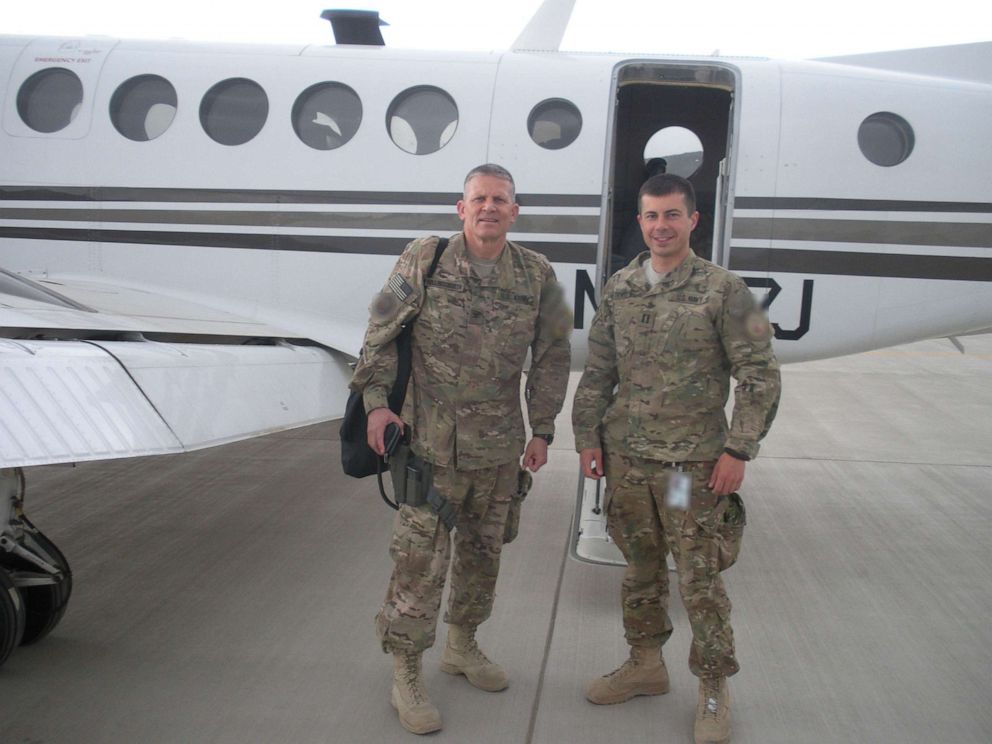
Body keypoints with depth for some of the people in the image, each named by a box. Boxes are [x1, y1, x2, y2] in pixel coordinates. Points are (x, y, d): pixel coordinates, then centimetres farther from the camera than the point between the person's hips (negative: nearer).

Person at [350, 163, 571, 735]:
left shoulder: (537, 276, 1)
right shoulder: (424, 261, -5)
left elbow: (552, 357, 7)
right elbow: (381, 335, -1)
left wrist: (542, 431, 4)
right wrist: (376, 401, -9)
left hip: (500, 446, 4)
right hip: (432, 442, -3)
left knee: (483, 553, 17)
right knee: (421, 559, -2)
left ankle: (463, 646, 39)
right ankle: (406, 675, 14)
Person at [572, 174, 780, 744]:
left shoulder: (724, 290, -6)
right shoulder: (620, 289, 7)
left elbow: (760, 375, -6)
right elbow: (599, 371, 13)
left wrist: (738, 450, -11)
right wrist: (588, 436, 9)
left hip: (694, 462, -4)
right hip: (626, 458, 5)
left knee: (700, 580, 1)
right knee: (641, 569, 17)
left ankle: (715, 688, 18)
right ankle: (646, 665, 34)